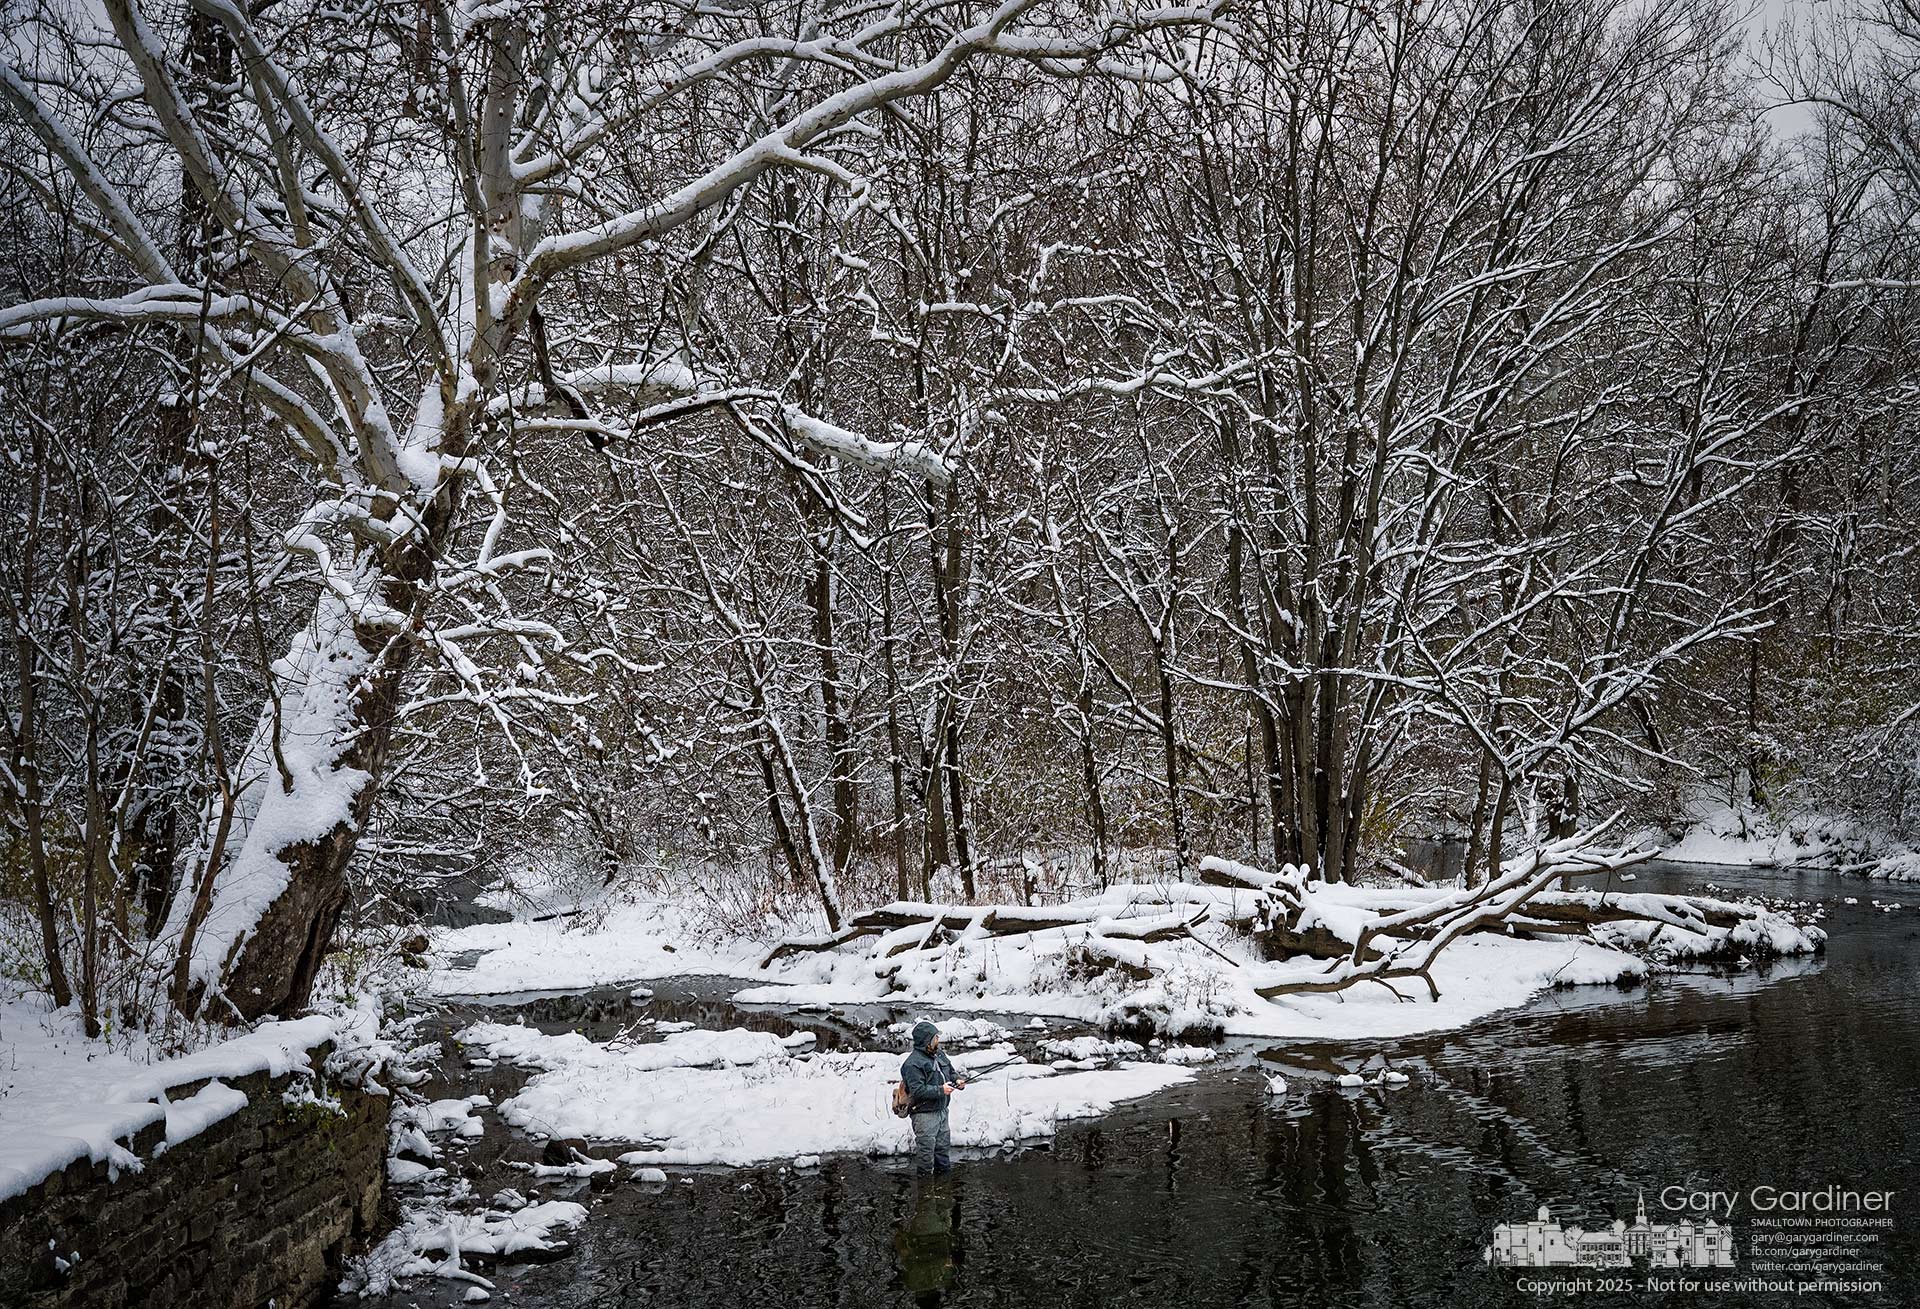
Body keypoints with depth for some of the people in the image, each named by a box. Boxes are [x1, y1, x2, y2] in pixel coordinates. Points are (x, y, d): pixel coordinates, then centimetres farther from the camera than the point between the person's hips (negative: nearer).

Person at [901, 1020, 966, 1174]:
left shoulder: (939, 1055, 7)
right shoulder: (913, 1063, -22)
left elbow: (950, 1073, 21)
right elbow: (917, 1091, -27)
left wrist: (957, 1081, -1)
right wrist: (940, 1090, -27)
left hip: (941, 1109, 8)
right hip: (924, 1114, -8)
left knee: (943, 1143, 20)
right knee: (926, 1146, -2)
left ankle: (943, 1168, 36)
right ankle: (924, 1176, 12)